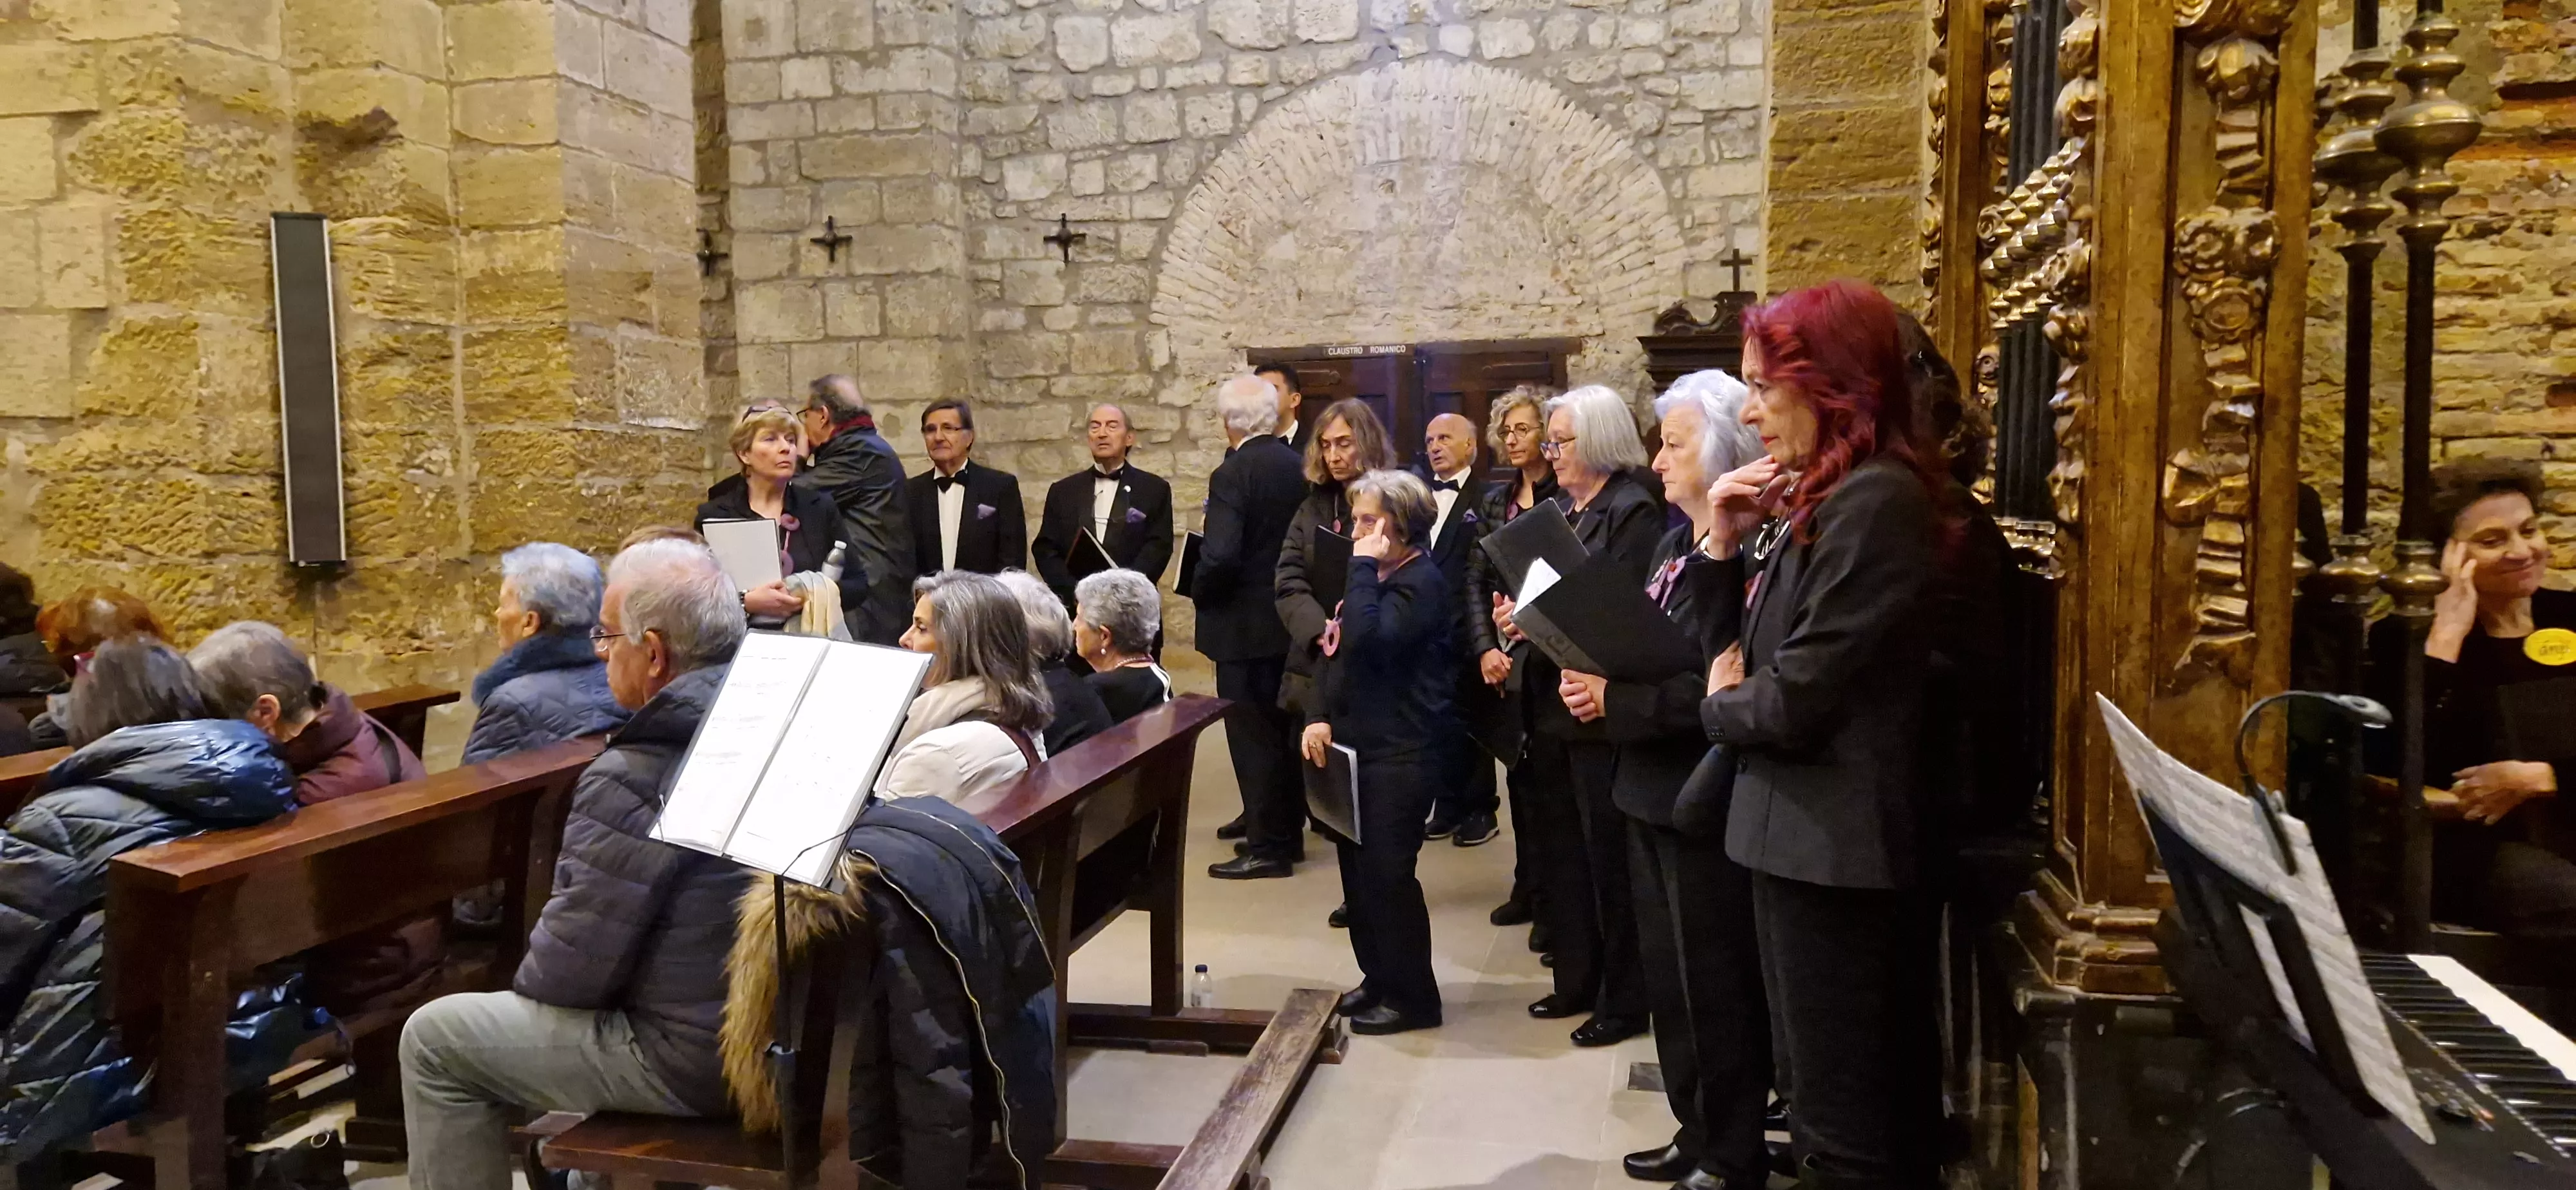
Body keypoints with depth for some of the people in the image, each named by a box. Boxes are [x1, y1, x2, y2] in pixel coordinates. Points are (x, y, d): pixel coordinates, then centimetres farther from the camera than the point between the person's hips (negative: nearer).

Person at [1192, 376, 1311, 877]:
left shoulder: (1233, 474, -18)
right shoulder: (1298, 468, 2)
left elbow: (1219, 557, -27)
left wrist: (1200, 594, -9)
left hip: (1246, 622, -7)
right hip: (1291, 616, 7)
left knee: (1253, 733, 1)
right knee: (1283, 727, 18)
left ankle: (1269, 845, 6)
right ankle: (1283, 821, 31)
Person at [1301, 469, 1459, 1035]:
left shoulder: (1422, 583, -14)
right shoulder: (1377, 578, 17)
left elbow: (1366, 641, -29)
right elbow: (1340, 653, 17)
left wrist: (1364, 567, -21)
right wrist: (1320, 716, 2)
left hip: (1403, 753, -9)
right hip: (1361, 744, 9)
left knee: (1387, 871, -7)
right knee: (1358, 866, 13)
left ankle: (1413, 995, 6)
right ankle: (1379, 977, 25)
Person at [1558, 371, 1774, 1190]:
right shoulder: (1675, 542, 12)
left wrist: (1614, 701, -21)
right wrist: (1595, 679, -3)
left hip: (1702, 799, -9)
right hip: (1654, 789, 10)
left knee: (1714, 983, 4)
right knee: (1671, 976, 18)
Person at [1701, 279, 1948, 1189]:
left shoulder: (1872, 501, -20)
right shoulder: (1827, 498, 12)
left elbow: (1793, 700, -22)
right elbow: (1741, 645, 15)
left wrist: (1719, 703, -2)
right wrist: (1729, 545, 0)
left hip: (1829, 843, -10)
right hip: (1811, 836, 10)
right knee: (1850, 1096, 20)